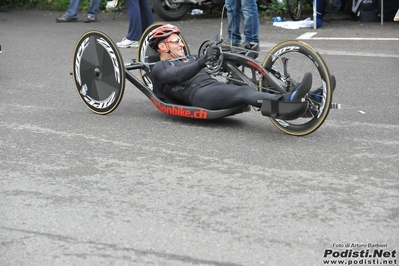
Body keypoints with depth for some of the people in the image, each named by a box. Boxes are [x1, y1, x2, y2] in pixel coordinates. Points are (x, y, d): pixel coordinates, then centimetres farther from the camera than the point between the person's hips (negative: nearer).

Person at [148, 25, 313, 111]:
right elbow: (179, 74, -13)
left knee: (245, 90, -24)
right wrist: (203, 61, -29)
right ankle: (287, 101, -55)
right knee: (243, 92, -32)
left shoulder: (187, 60, 37)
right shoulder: (160, 68, 10)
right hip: (199, 95, -7)